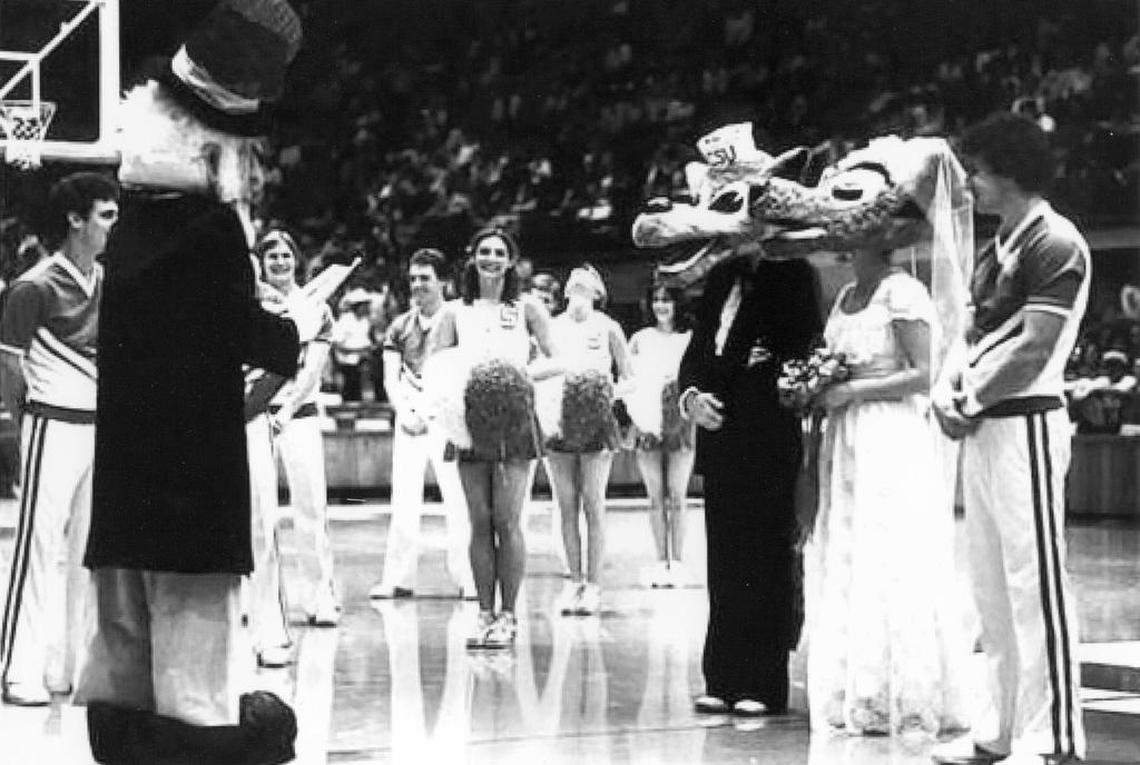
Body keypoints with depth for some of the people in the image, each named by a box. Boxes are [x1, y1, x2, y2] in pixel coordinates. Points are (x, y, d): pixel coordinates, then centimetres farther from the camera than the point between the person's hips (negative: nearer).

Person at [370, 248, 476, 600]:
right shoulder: (401, 326, 14)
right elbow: (391, 379, 13)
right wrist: (405, 411, -4)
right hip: (410, 416, 3)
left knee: (458, 499, -7)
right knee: (404, 499, -1)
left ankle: (466, 578, -2)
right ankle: (398, 578, 2)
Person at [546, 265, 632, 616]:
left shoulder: (607, 327, 5)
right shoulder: (552, 326, 11)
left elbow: (628, 377, 8)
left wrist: (615, 392, -10)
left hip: (596, 418, -3)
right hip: (559, 416, 3)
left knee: (593, 504, -5)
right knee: (567, 506, 3)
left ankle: (594, 584, -1)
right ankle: (574, 581, 10)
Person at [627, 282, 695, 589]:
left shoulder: (691, 339, 6)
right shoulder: (640, 339, 11)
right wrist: (638, 415, -2)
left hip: (680, 422, -2)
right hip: (647, 422, 2)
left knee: (677, 494, -4)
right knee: (655, 495, 2)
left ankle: (677, 561, 0)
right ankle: (661, 561, 7)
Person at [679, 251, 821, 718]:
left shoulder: (792, 276, -4)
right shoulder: (722, 277, 14)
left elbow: (805, 353, -9)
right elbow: (698, 349, 15)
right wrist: (690, 394, -4)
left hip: (769, 446, -6)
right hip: (721, 442, 6)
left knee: (766, 561, -2)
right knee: (723, 564, 7)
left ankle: (764, 685, 3)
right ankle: (724, 680, 12)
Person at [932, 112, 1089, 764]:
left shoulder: (1054, 242, -11)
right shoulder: (998, 247, 17)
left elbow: (1033, 349, -16)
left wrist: (974, 402, -9)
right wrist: (951, 395, 0)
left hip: (1026, 423, -9)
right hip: (982, 429, 10)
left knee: (1036, 582, -9)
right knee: (994, 589, 11)